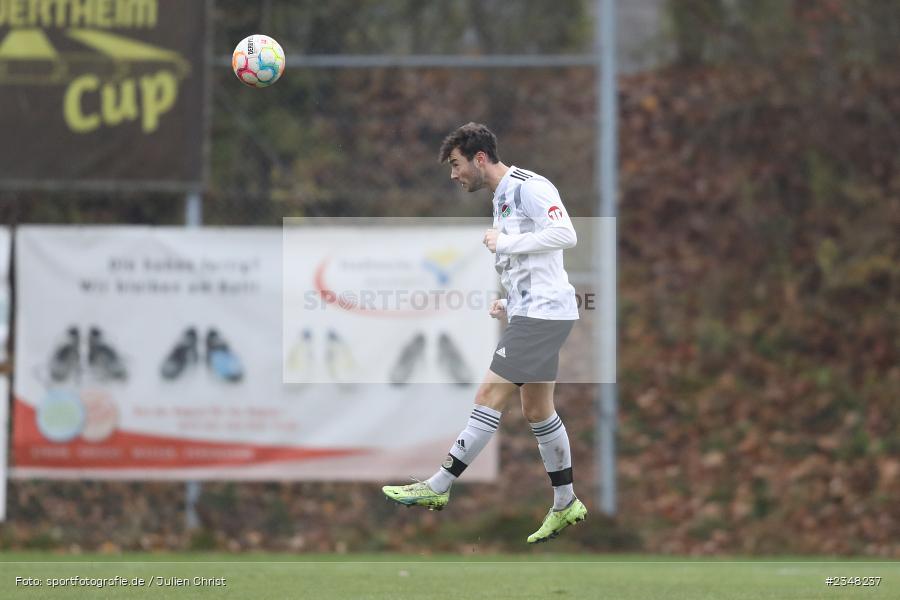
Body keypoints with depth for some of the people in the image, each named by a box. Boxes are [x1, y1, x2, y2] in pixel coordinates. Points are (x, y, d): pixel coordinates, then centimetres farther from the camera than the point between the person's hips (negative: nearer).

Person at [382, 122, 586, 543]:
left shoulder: (528, 186, -11)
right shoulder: (502, 198, 20)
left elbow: (565, 235, -23)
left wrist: (504, 243, -17)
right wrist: (510, 303, 15)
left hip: (542, 313, -11)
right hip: (531, 312, 11)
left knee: (490, 395, -10)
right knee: (537, 409, 12)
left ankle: (438, 488, -10)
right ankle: (565, 505, 18)